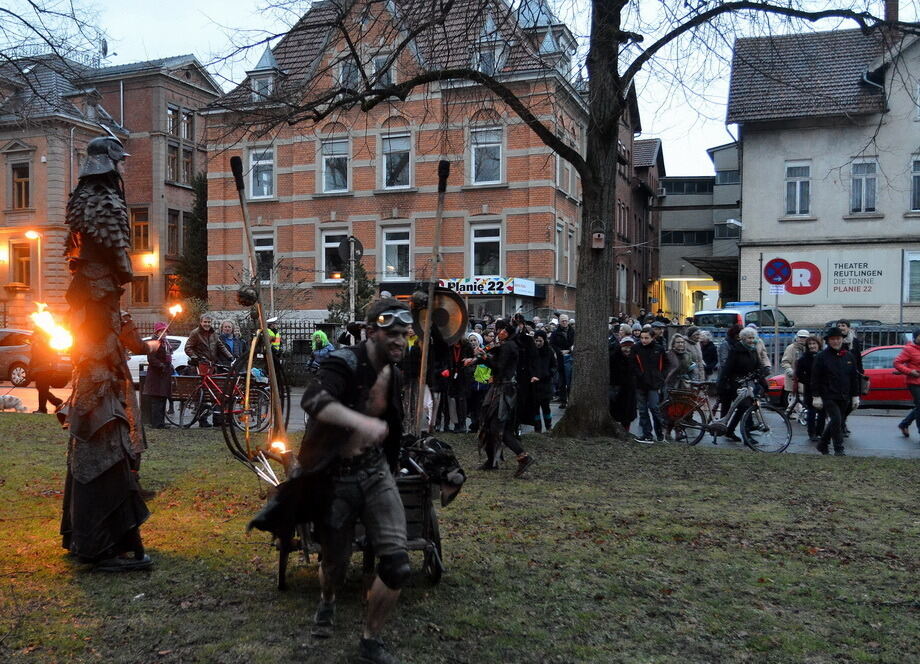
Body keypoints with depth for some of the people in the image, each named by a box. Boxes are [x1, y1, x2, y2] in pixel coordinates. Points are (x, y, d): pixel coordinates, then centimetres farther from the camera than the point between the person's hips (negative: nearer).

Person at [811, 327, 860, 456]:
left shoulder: (849, 356, 10)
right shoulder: (821, 357, -3)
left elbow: (854, 377, 14)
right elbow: (815, 378, -5)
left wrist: (855, 396, 11)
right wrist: (816, 396, -10)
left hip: (844, 397, 5)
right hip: (828, 396, -5)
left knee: (835, 423, 10)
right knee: (836, 420, -14)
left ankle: (822, 445, 25)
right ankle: (838, 449, -7)